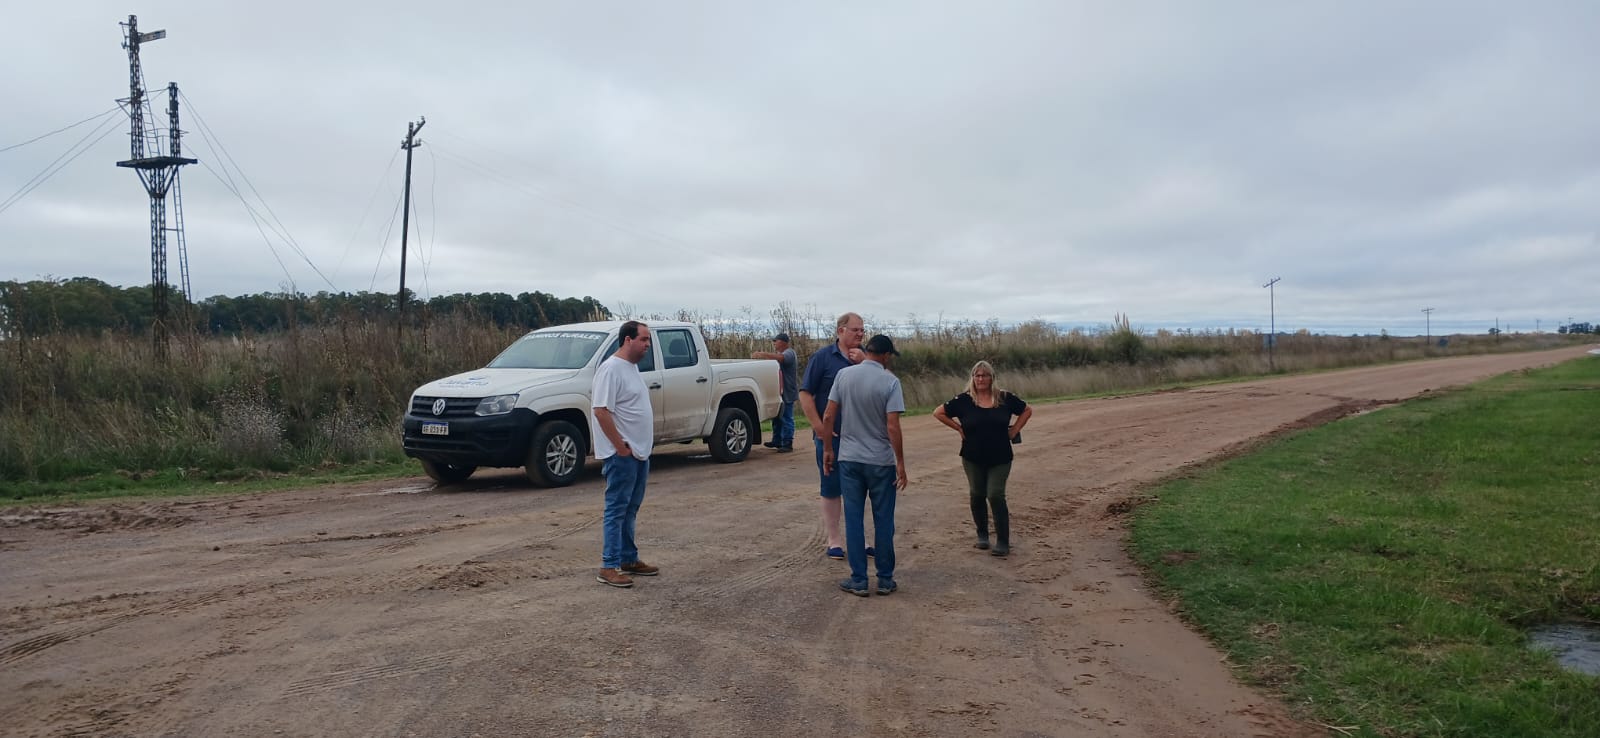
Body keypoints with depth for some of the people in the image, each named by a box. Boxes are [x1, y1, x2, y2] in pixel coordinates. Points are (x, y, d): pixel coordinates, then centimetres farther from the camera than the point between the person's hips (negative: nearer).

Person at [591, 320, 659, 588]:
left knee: (630, 510, 15)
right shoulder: (611, 369, -17)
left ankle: (629, 560, 24)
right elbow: (601, 410, -23)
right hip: (622, 454, -9)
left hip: (640, 452, 9)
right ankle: (609, 568, -1)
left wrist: (642, 445, 17)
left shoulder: (632, 367, 14)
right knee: (616, 510, -5)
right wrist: (620, 446, -21)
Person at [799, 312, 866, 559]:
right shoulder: (823, 357, -5)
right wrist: (819, 428, -13)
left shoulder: (864, 358, 7)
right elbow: (805, 394, -8)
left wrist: (863, 363, -16)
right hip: (831, 436, -4)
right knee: (831, 488, 3)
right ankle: (833, 540, 13)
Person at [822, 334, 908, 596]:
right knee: (883, 521, 8)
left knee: (854, 520, 7)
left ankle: (858, 580, 10)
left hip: (849, 459, 2)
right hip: (881, 461, -2)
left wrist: (827, 449, 11)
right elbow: (892, 427, -15)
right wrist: (901, 463, -8)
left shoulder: (844, 374, 0)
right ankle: (885, 580, 15)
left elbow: (828, 417, 0)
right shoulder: (890, 381, -10)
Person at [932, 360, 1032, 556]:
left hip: (1000, 458, -1)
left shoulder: (1005, 398, -2)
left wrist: (1015, 429, 2)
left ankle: (1003, 542, -2)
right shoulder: (964, 400, -4)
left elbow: (1027, 410, 13)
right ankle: (982, 536, 26)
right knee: (977, 496, 8)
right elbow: (939, 413, 3)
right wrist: (959, 428, -2)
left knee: (995, 496, -8)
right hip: (973, 458, 1)